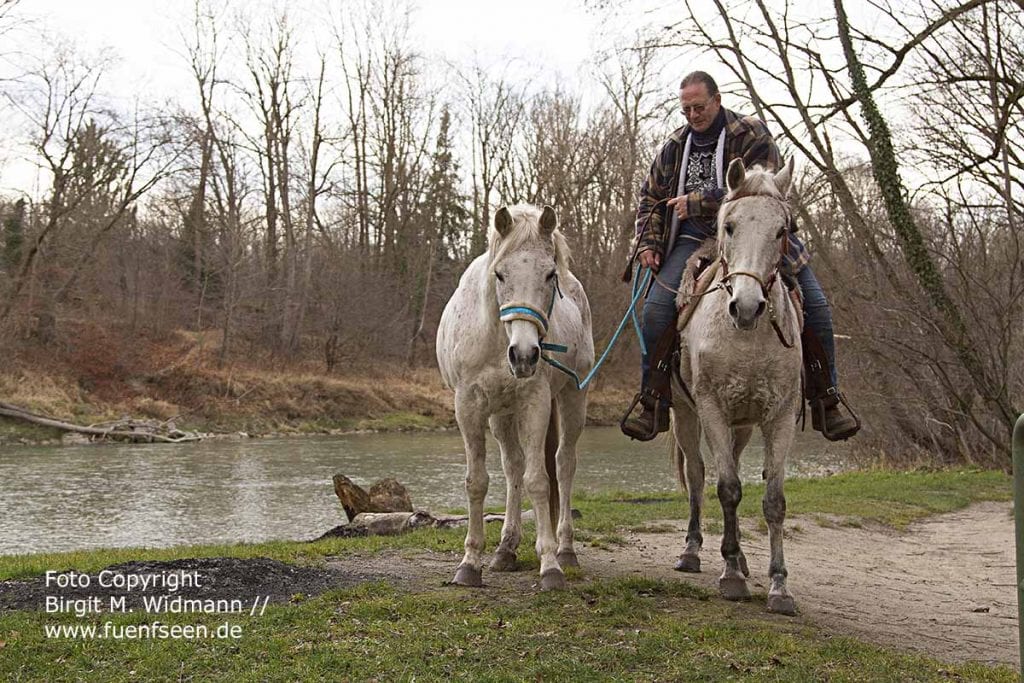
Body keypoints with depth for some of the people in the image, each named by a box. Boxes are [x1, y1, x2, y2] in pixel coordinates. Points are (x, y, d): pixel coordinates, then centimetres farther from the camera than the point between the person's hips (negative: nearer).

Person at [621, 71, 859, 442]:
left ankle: (826, 402, 4)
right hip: (694, 239, 2)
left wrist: (698, 203, -19)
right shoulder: (675, 147, 11)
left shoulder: (752, 134, -4)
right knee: (656, 307, -18)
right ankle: (654, 404, -6)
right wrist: (648, 242, 3)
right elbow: (650, 198, 19)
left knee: (815, 306, -10)